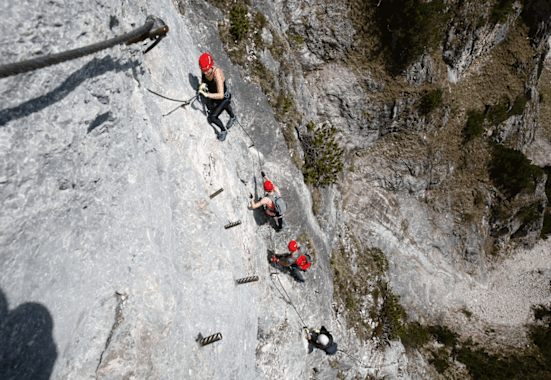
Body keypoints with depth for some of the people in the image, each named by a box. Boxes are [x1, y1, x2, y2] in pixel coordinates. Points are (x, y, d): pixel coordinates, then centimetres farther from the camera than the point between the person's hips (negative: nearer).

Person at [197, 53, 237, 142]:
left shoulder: (217, 74, -43)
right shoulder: (205, 70, -22)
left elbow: (221, 95, -48)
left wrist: (206, 94, -60)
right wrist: (202, 84, -25)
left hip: (224, 97, -7)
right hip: (213, 94, 8)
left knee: (212, 117, -5)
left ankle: (223, 130, 26)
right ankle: (233, 118, 68)